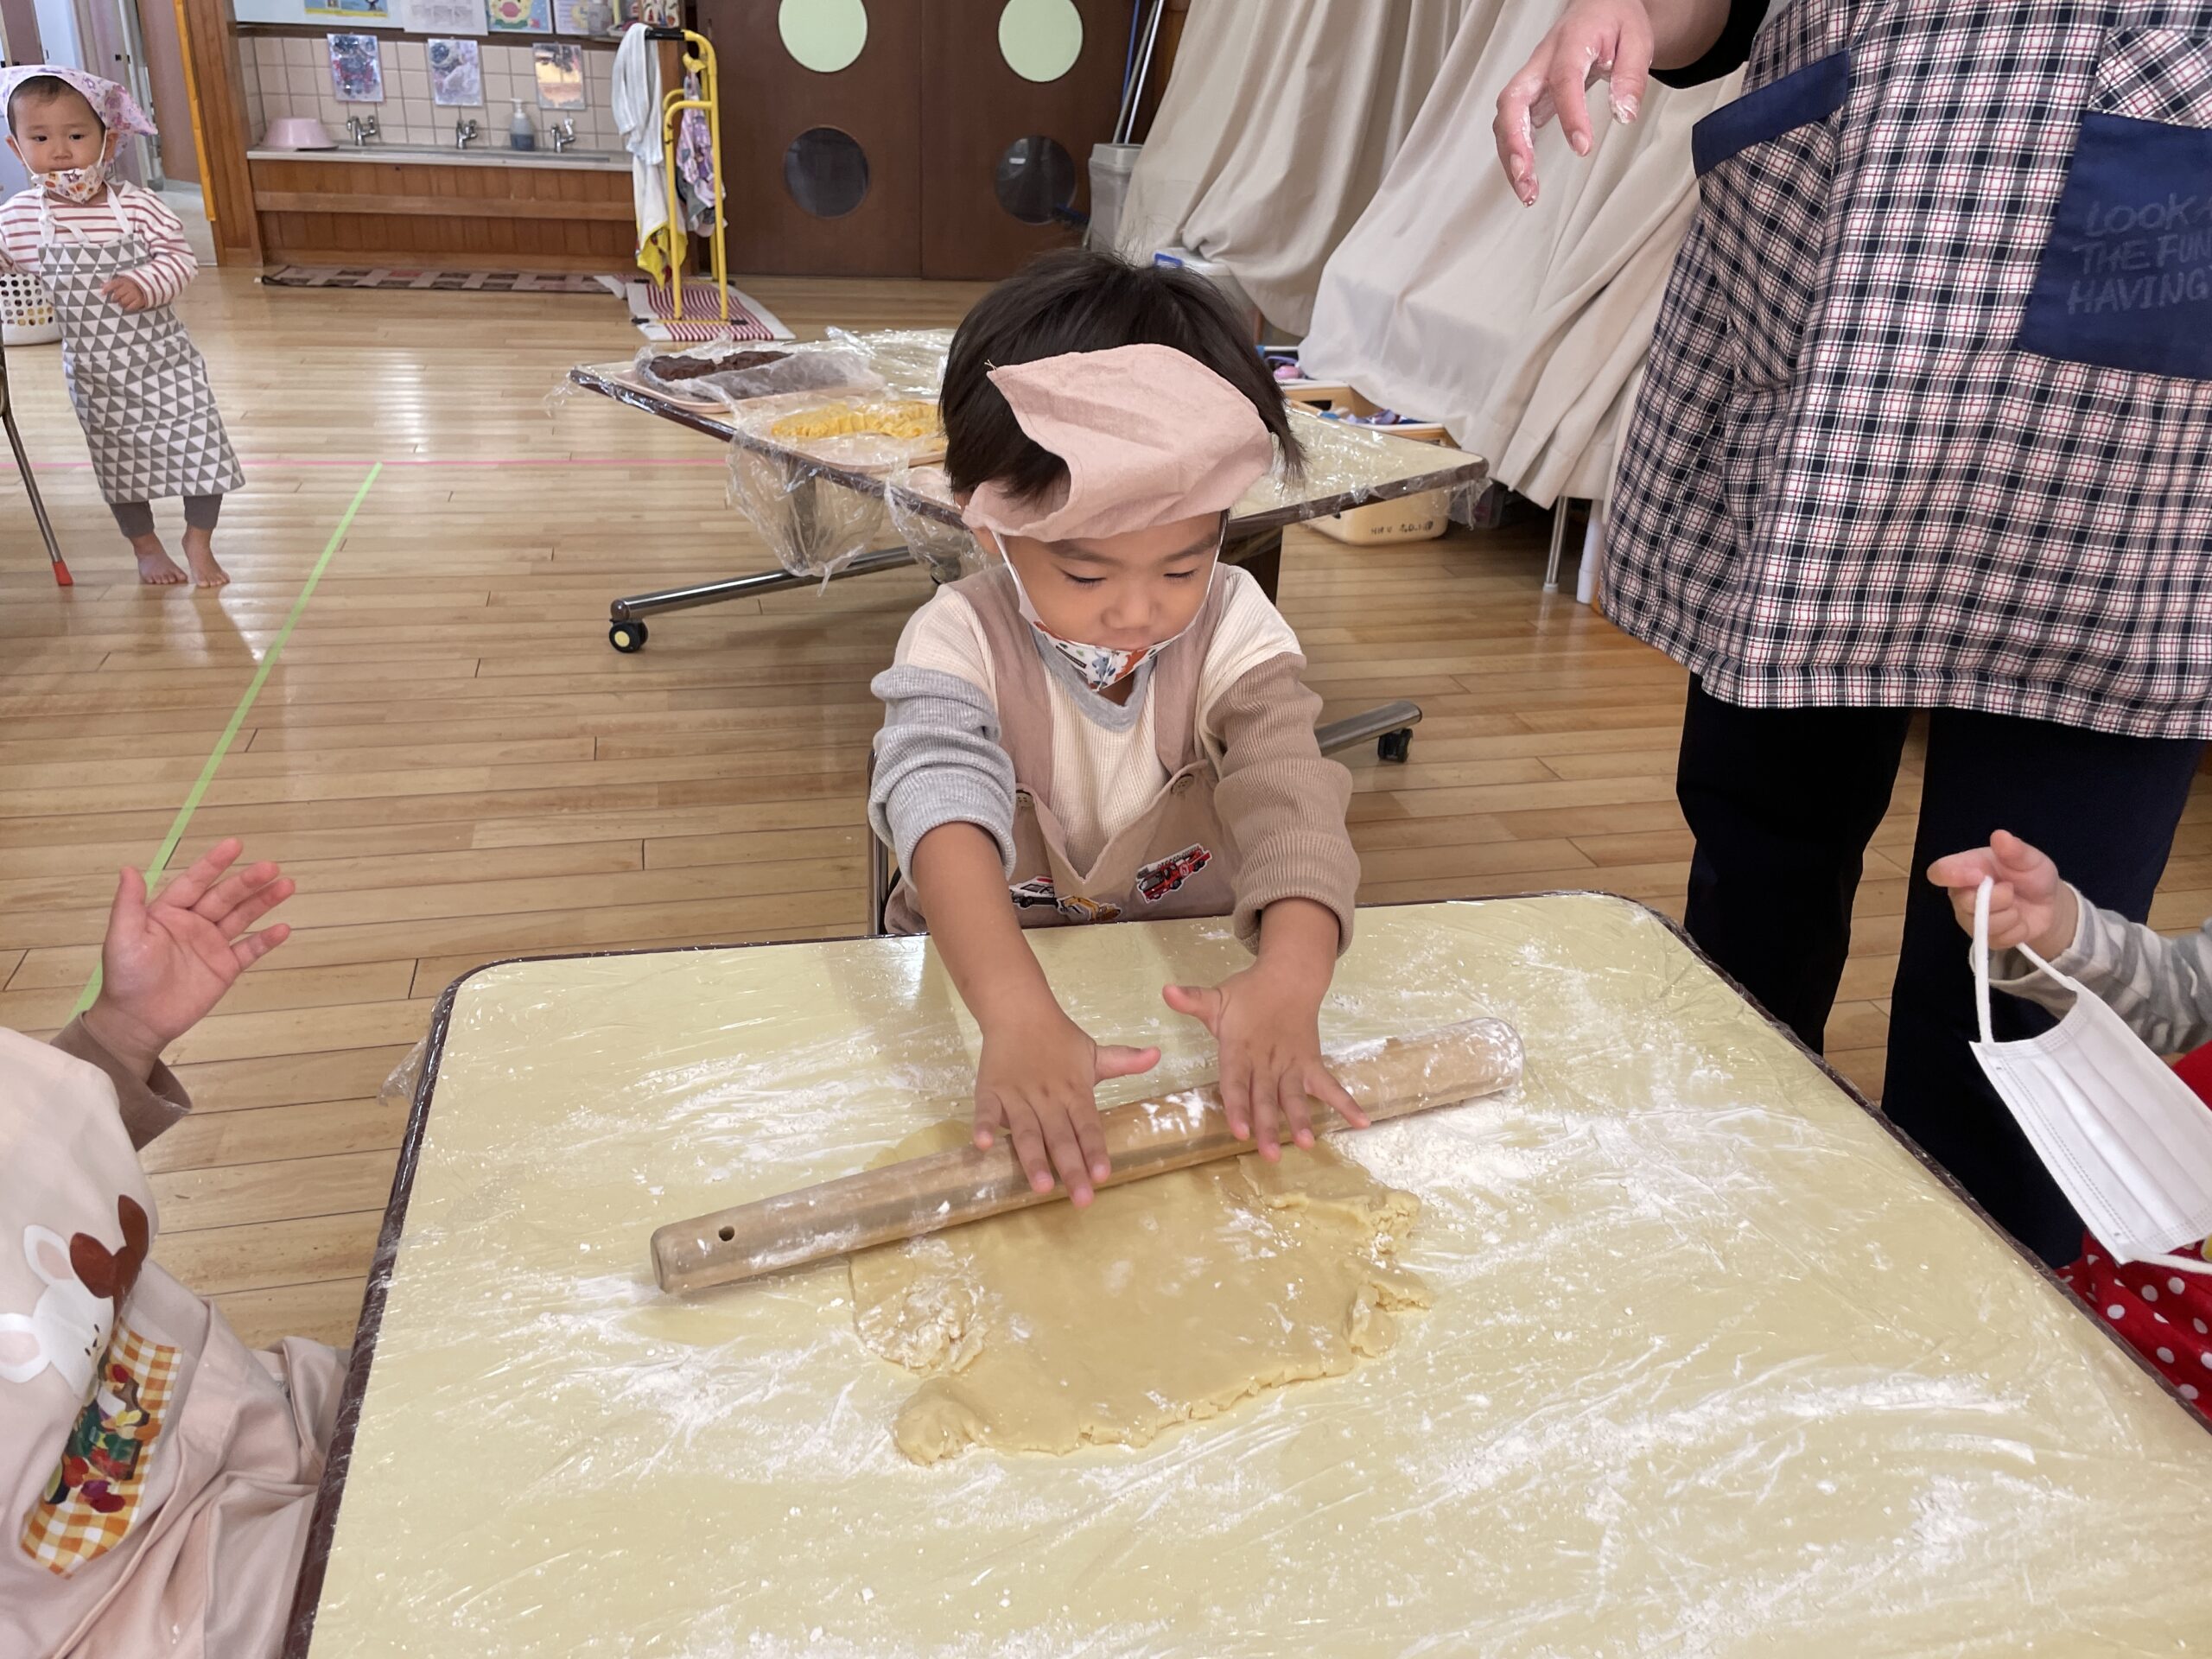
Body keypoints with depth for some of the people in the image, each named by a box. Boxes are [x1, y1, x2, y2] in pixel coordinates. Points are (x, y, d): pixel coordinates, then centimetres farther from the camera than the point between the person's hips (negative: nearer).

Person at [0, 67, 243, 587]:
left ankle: (199, 541, 23)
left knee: (197, 446, 1)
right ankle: (146, 547, 35)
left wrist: (147, 284, -25)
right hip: (93, 373, 2)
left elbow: (180, 256, -8)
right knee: (118, 465, 14)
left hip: (163, 361, -2)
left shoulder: (137, 206, -13)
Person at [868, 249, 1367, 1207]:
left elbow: (1287, 792, -26)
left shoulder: (1231, 627, -11)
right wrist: (1016, 1018, -54)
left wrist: (1289, 975, -47)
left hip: (1197, 980, 1)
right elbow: (945, 816, -35)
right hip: (989, 977, 0)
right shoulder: (961, 644, -17)